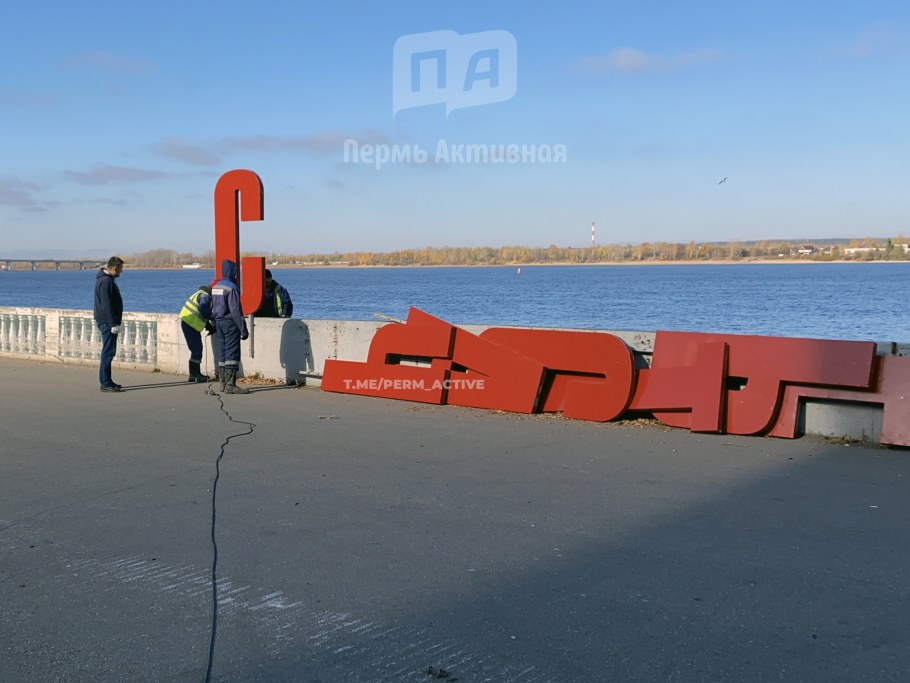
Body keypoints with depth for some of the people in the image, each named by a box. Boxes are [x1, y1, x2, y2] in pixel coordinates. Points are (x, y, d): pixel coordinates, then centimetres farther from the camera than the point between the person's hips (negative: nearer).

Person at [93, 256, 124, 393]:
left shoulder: (107, 279, 15)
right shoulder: (106, 281, -18)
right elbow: (106, 305, -23)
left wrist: (117, 319, 28)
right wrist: (113, 323, -23)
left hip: (108, 321, 11)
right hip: (107, 322, -11)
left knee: (108, 351, 14)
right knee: (108, 352, -9)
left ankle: (106, 381, 19)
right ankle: (105, 383, -7)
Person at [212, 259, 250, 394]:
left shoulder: (216, 286, 13)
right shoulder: (231, 288, -15)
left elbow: (213, 307, 17)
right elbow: (235, 310, -19)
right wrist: (243, 329, -17)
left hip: (219, 321, 9)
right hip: (230, 322, -9)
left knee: (223, 352, 13)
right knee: (232, 353, -8)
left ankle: (223, 383, 17)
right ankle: (230, 384, -12)